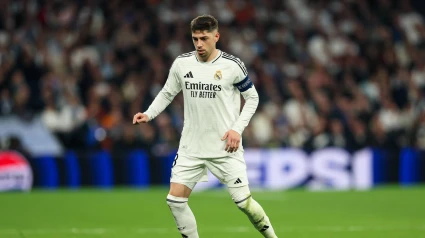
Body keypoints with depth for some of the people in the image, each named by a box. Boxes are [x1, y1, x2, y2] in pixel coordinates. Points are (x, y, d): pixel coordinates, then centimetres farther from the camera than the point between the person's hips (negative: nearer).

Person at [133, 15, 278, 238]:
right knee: (175, 200, -4)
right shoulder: (181, 63, -1)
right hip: (191, 148, 3)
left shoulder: (232, 65, -9)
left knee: (243, 201, -5)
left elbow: (252, 98, 2)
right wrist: (148, 114, -4)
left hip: (224, 147, -3)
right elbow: (167, 93, 13)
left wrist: (237, 129, -10)